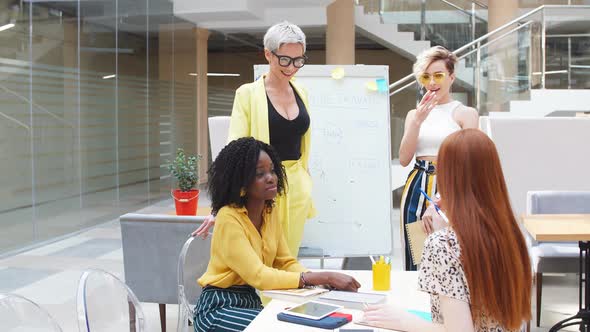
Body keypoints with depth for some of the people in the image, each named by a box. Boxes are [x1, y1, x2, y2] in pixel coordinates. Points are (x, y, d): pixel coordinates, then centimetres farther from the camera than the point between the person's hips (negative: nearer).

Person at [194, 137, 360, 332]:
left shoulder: (271, 212, 4)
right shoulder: (229, 219, -20)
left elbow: (286, 262, 5)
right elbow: (258, 276, -27)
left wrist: (323, 279, -16)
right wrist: (324, 277, -30)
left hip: (252, 302, 7)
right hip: (219, 308, -7)